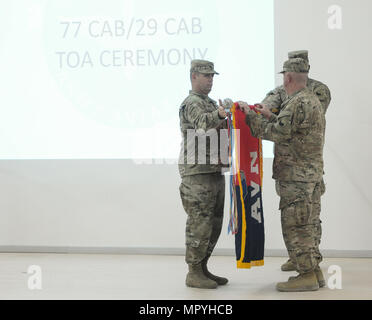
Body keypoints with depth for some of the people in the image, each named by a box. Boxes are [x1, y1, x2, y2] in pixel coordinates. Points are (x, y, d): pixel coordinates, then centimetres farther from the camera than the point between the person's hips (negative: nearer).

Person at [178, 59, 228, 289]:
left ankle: (202, 269, 20)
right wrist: (220, 113, -50)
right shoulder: (192, 103, -10)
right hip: (198, 174, -9)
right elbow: (202, 122, -30)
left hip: (215, 172, 9)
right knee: (200, 224, -6)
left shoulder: (211, 104, 21)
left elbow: (221, 128, 19)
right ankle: (194, 274, 1)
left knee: (214, 224, 12)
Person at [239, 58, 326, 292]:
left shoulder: (298, 103, -17)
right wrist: (270, 116, 21)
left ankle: (307, 276, -2)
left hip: (297, 176, -10)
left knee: (295, 226, -5)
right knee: (306, 226, 15)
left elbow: (277, 133, -21)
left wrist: (251, 115, -11)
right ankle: (314, 271, 22)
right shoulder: (312, 99, 17)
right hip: (311, 174, 10)